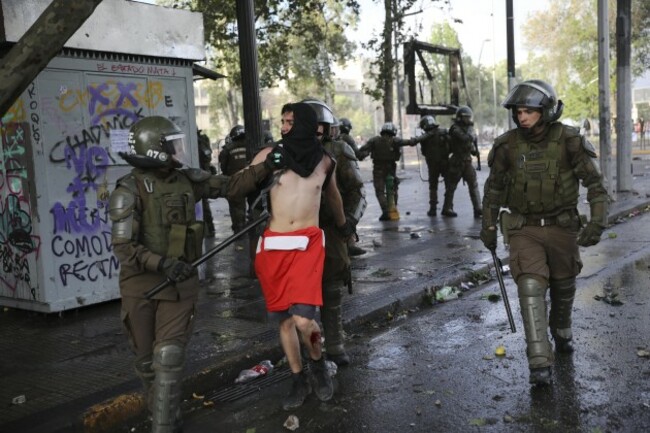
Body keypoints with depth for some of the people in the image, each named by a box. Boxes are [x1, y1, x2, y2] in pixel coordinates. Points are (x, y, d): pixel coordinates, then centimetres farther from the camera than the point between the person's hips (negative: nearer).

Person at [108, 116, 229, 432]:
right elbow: (123, 247, -18)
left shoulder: (187, 180, 0)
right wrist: (162, 263, -30)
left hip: (181, 282, 2)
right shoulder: (129, 191, -14)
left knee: (169, 357, -5)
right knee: (146, 359, 13)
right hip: (141, 285, -2)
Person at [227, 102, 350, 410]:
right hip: (273, 245, 1)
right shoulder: (269, 154, -2)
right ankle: (299, 381, 28)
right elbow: (233, 190, -5)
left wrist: (343, 225, 40)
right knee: (285, 319, 10)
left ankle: (318, 363, 15)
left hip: (308, 243, -1)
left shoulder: (325, 161, 5)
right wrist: (263, 168, -18)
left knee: (303, 320, -16)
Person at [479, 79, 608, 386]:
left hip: (562, 226, 1)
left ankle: (561, 331, 46)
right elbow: (494, 187, 4)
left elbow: (594, 183, -10)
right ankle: (539, 363, -11)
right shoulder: (507, 145, -8)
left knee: (564, 285, 17)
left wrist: (597, 222, -21)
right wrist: (488, 226, 7)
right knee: (531, 287, -13)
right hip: (524, 228, 0)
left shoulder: (569, 141, -13)